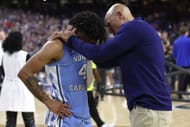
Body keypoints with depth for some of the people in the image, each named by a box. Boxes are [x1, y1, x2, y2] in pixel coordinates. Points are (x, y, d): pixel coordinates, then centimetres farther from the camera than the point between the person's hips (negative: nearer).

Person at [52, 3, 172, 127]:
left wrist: (70, 40, 1)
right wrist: (75, 39, 17)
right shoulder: (139, 29, 22)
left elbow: (100, 54, -12)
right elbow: (107, 60, 22)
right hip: (150, 107, 10)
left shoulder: (134, 27, -9)